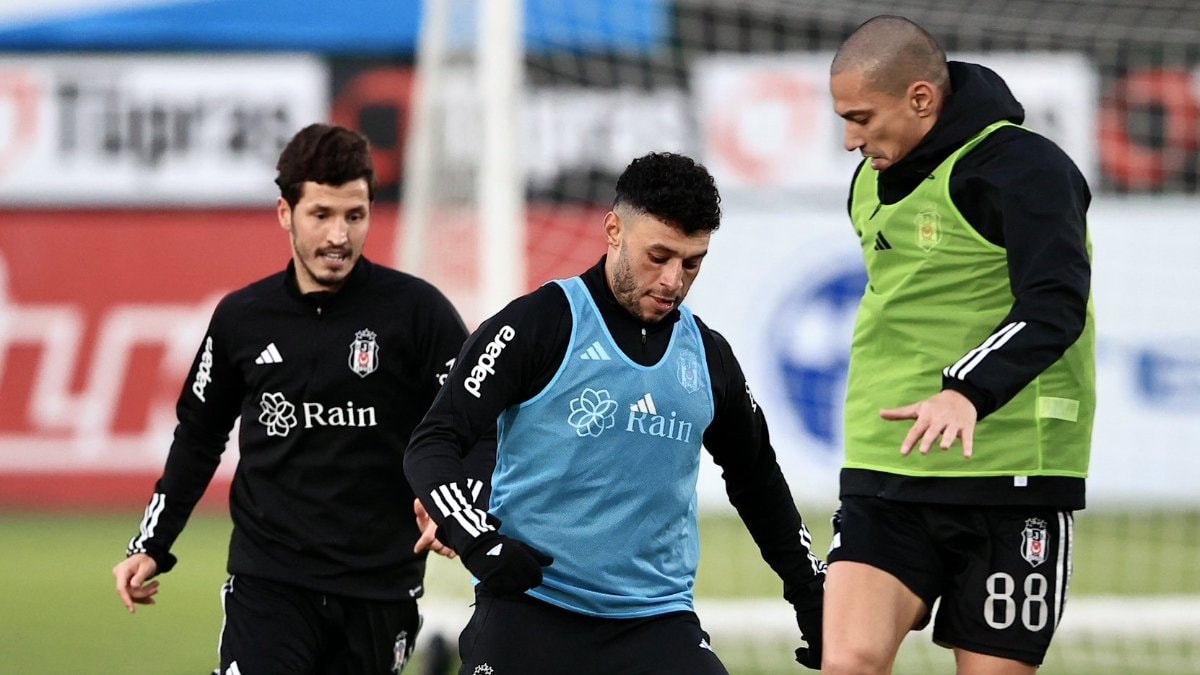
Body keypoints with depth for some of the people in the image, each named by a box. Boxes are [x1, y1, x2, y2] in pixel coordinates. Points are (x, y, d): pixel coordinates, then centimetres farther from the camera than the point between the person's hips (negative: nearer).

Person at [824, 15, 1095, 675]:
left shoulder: (1023, 168, -13)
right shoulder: (872, 181, 13)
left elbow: (1055, 308, -25)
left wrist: (968, 391, -39)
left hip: (1007, 473, -6)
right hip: (886, 472, 6)